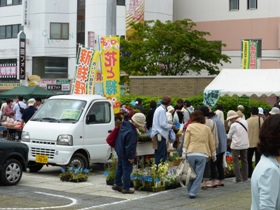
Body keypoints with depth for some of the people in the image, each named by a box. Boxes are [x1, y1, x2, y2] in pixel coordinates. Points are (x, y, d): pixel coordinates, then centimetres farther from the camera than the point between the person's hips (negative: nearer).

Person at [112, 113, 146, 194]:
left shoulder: (124, 124, 2)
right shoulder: (131, 132, -31)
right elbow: (130, 146, -25)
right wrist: (130, 157, -15)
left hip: (120, 151, 10)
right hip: (125, 154, -10)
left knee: (120, 167, 21)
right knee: (127, 169, 1)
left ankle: (117, 184, 33)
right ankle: (125, 188, 7)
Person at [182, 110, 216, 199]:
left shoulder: (190, 127, 6)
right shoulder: (207, 128, 12)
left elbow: (186, 141, 1)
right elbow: (211, 143, 15)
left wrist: (184, 154, 2)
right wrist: (213, 154, 25)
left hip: (191, 153, 0)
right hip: (202, 154, 0)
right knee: (199, 174, 2)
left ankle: (190, 191, 19)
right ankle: (193, 192, -4)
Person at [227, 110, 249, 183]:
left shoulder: (234, 125, -16)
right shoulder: (245, 122, 2)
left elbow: (229, 136, -7)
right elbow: (246, 132, 9)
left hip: (236, 145, -6)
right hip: (245, 144, 6)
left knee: (236, 162, 2)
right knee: (244, 161, 15)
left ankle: (238, 179, 0)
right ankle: (245, 177, 20)